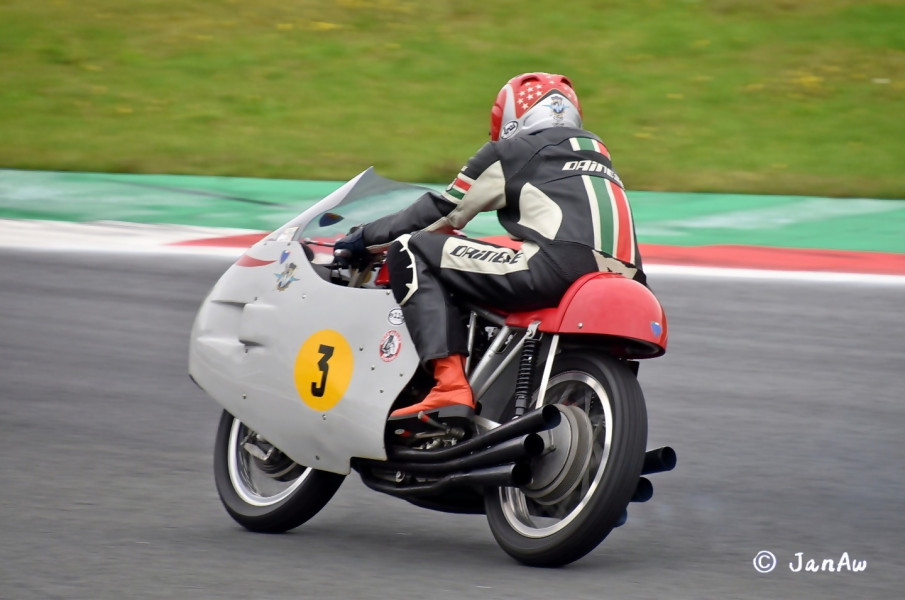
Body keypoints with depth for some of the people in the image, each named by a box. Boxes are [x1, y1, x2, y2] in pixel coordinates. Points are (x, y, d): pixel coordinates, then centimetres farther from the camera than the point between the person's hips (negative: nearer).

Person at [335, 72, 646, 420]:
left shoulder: (510, 152, 14)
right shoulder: (595, 149, 32)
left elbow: (442, 212, 17)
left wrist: (367, 238, 30)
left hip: (556, 269, -7)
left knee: (411, 251, 1)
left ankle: (450, 386, -17)